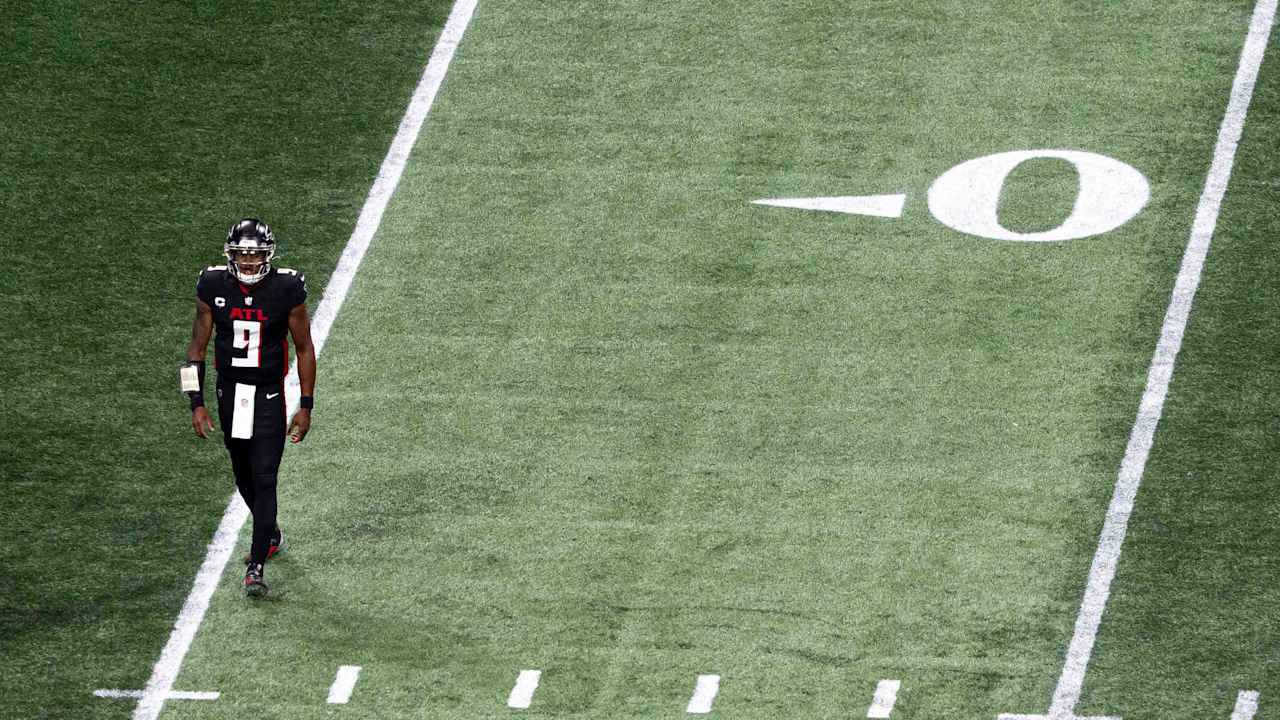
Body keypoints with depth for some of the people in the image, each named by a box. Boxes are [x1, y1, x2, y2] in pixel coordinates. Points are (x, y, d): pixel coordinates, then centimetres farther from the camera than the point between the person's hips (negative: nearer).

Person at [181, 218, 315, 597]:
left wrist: (306, 406, -3)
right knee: (245, 478, 16)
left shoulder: (286, 289, -12)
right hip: (230, 394, 3)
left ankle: (256, 568, -10)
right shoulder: (214, 287, -7)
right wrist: (197, 403, -3)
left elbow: (304, 348, -2)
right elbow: (197, 347, 1)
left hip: (269, 398, -3)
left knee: (264, 480, -10)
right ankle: (270, 537, 41)